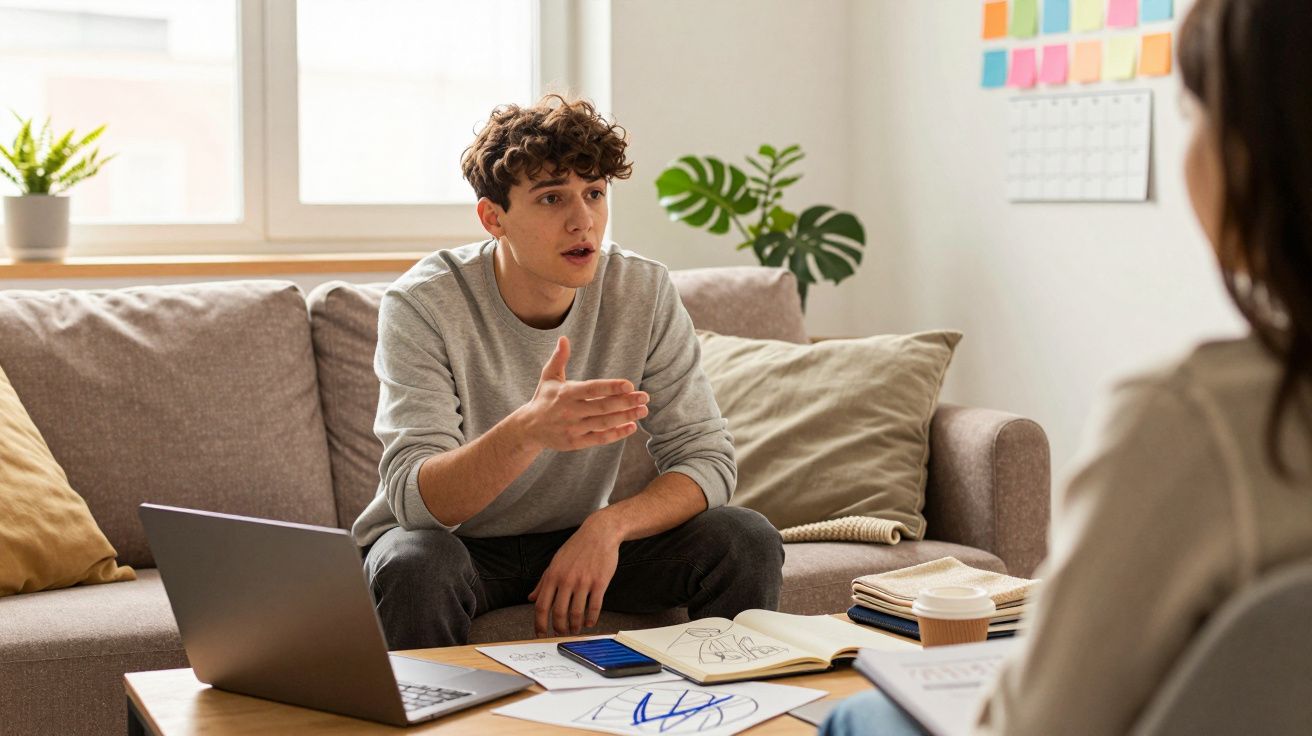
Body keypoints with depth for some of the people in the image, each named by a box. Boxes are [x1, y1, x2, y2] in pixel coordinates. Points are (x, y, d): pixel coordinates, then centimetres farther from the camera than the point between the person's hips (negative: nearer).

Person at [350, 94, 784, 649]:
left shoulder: (644, 293, -11)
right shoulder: (421, 305, -21)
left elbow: (706, 457, -10)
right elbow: (413, 499, -30)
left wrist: (608, 524, -30)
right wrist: (528, 432, -50)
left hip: (577, 539, 3)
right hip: (457, 541, -3)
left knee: (747, 541, -18)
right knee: (418, 563, -36)